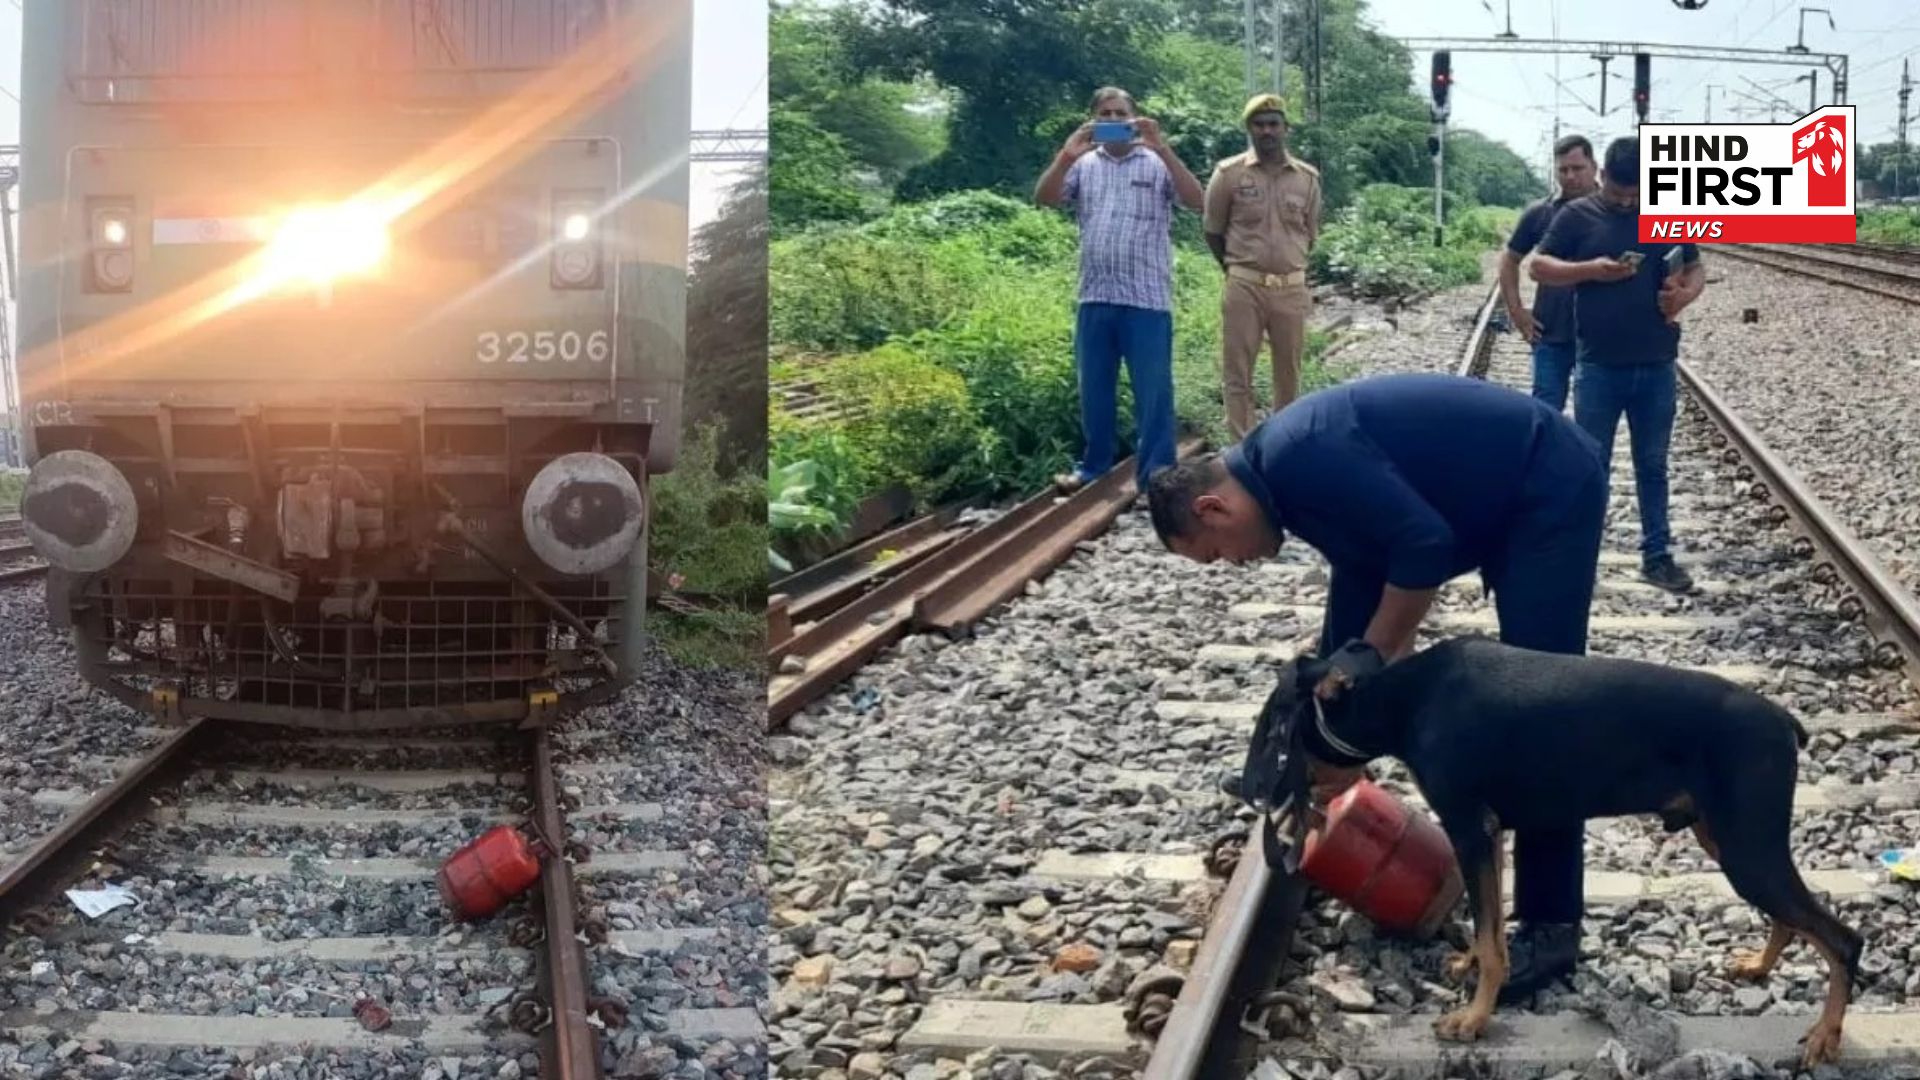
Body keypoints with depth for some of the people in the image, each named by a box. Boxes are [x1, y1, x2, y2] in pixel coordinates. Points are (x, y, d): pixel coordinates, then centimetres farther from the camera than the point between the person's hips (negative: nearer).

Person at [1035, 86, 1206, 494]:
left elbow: (1196, 200, -11)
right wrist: (1066, 155, -19)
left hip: (1147, 299, -3)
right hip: (1095, 298, 3)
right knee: (1094, 390, 12)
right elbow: (1043, 198, -2)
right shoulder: (1083, 165, 10)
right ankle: (1093, 467, 24)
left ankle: (1156, 476, 3)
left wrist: (1162, 149, -20)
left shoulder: (1157, 164, 3)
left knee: (1153, 391, -2)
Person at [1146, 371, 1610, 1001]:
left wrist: (1368, 660, -15)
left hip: (1551, 489, -10)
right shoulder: (1295, 470, 9)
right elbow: (1361, 579, 17)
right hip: (1507, 504, 10)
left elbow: (1424, 543, -27)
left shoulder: (1297, 460, -22)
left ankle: (1552, 924, -3)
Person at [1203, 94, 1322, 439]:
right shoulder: (1229, 173, -3)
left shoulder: (1307, 177, 4)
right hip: (1244, 287, -3)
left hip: (1292, 288, 3)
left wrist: (1286, 266, 12)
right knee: (1237, 374, -2)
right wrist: (1237, 270, 6)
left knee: (1289, 374, 10)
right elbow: (1213, 232, 4)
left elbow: (1310, 234, 15)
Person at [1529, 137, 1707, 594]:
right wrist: (1591, 270, -18)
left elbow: (1696, 270, 12)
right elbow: (1539, 267, -1)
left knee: (1653, 465, 11)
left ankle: (1657, 555, 18)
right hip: (1598, 366, -2)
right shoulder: (1577, 215, -2)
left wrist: (1685, 294, -11)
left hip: (1656, 366, 2)